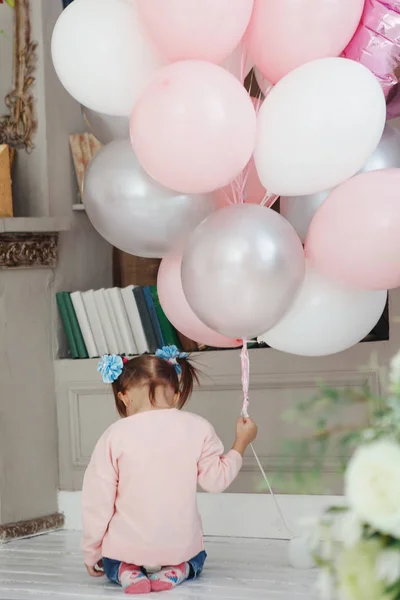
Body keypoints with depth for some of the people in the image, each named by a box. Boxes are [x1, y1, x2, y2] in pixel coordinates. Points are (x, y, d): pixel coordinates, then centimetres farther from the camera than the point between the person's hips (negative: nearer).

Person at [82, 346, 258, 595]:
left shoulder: (115, 436, -10)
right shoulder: (197, 428, -7)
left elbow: (97, 501, -6)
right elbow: (216, 480, 1)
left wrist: (92, 554, 7)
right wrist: (241, 443, 17)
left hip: (127, 545, -1)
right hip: (180, 545, 1)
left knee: (111, 561, 33)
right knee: (196, 557, 36)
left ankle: (126, 573, -2)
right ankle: (176, 571, 1)